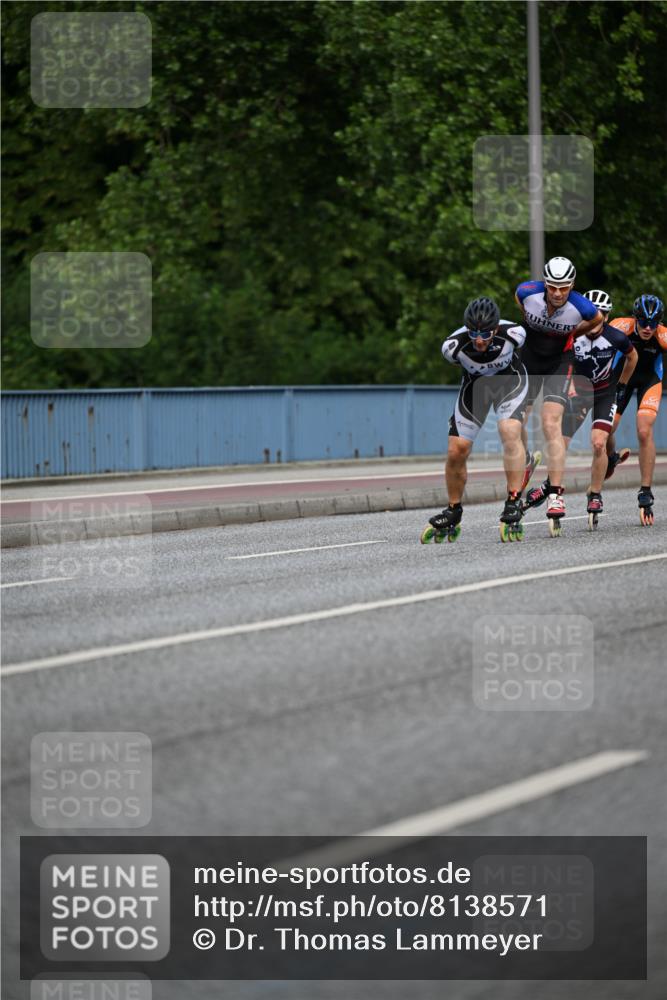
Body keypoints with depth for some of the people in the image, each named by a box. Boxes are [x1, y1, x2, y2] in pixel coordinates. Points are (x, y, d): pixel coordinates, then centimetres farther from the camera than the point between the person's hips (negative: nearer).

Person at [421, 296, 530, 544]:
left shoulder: (513, 333, -32)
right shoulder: (453, 345, -30)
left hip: (510, 378, -1)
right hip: (475, 382, 2)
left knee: (509, 431, -29)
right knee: (456, 450, -4)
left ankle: (514, 506, -27)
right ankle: (453, 513, 19)